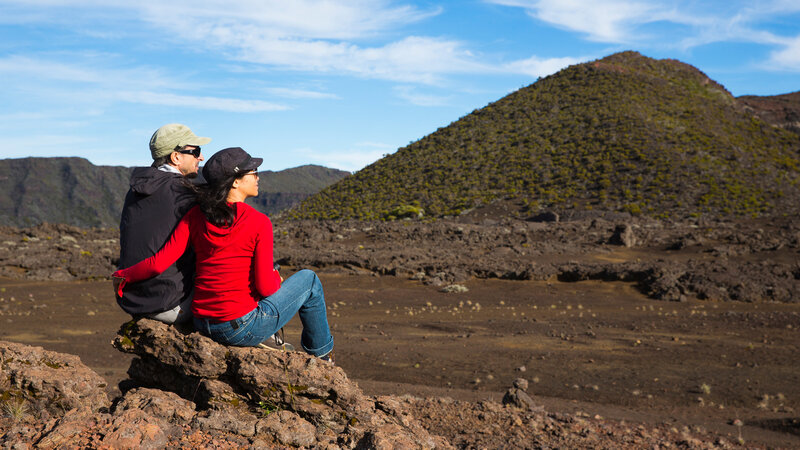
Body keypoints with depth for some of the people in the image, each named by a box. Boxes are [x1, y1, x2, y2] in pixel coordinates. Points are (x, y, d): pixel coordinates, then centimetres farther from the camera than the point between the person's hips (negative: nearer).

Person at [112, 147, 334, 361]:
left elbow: (159, 262, -6)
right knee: (308, 279, 16)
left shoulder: (196, 216, -1)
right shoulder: (259, 223, -14)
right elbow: (265, 287, -15)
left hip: (202, 325, 6)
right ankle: (321, 352, 34)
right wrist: (276, 278, 8)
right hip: (243, 329, -6)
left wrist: (123, 276, 11)